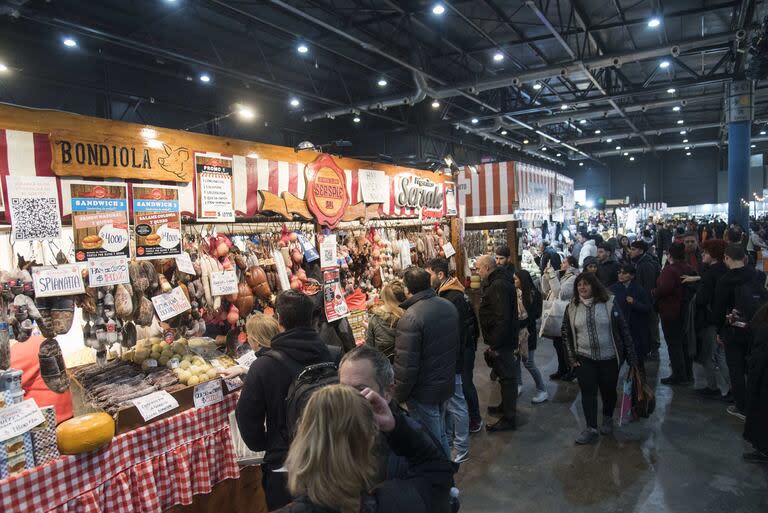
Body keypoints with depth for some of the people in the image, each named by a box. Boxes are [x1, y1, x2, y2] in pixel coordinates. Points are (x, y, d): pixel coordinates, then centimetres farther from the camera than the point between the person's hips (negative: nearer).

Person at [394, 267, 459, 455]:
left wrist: (399, 395, -11)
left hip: (424, 392, -8)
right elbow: (456, 345, 12)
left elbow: (405, 365, -25)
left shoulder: (410, 318, -26)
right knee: (440, 434, 24)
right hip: (447, 383, 8)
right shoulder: (448, 306, 0)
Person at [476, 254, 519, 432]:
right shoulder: (497, 282, 11)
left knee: (506, 377, 0)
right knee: (506, 375, 22)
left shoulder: (498, 286, -23)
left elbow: (502, 318, -28)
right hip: (504, 339, 10)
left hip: (501, 341, -10)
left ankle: (509, 419, 11)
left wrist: (494, 344, -23)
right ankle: (506, 406, 39)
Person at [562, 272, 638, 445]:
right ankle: (591, 429, 9)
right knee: (588, 392, 0)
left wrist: (631, 356, -5)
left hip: (609, 358, -1)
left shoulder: (609, 303, -8)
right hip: (584, 358, 1)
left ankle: (608, 419, 38)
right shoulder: (572, 308, -1)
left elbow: (623, 329, -4)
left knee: (608, 390, 12)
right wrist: (571, 357, 3)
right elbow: (566, 333, 8)